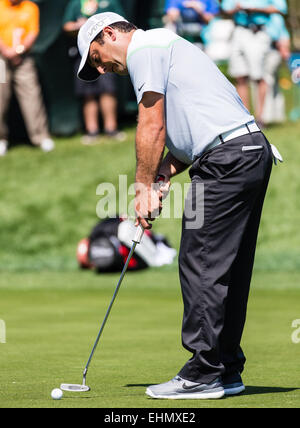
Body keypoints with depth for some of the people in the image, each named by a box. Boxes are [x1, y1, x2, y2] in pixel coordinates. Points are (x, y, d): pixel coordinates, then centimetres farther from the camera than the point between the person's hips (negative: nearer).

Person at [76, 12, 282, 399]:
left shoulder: (143, 49, -3)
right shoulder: (163, 45, 27)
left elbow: (152, 127, -8)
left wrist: (144, 187, 0)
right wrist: (160, 180, 11)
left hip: (226, 158, -10)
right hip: (253, 150, 10)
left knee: (201, 266, -7)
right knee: (229, 272, 12)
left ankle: (203, 374, -4)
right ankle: (227, 369, 16)